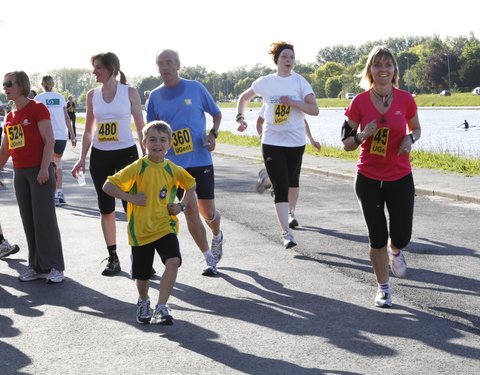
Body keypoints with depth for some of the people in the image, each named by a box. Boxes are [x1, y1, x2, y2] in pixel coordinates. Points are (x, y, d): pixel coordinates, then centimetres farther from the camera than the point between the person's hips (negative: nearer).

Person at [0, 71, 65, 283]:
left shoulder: (37, 109, -6)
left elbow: (49, 140, -12)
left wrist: (44, 168, -18)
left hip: (40, 170, -7)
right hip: (20, 173, 7)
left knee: (44, 218, -7)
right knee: (28, 221, 7)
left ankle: (54, 267, -1)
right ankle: (37, 266, 14)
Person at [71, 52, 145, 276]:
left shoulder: (129, 92, -3)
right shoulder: (92, 95, 5)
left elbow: (140, 127, 0)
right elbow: (88, 130, 12)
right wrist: (82, 158, 5)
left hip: (126, 153, -3)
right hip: (100, 156, 3)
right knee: (106, 209, 6)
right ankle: (113, 258, 16)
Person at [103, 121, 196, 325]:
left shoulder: (173, 170, 1)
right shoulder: (138, 168, -9)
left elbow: (191, 185, 21)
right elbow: (108, 186, -10)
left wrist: (182, 205, 7)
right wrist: (131, 198, -18)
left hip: (165, 226, 2)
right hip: (140, 229, -2)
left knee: (173, 261, -23)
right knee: (141, 275, 9)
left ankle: (161, 308, -16)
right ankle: (143, 301, 43)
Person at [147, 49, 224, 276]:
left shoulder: (195, 88, -1)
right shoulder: (155, 96, 5)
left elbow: (216, 114, 9)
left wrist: (213, 134, -8)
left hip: (201, 160, -1)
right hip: (175, 164, 1)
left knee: (207, 211, 2)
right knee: (190, 211, -3)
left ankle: (217, 236, 38)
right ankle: (208, 258, 13)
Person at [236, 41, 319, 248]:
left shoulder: (300, 81, -2)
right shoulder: (265, 82, 2)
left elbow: (314, 110, -9)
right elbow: (244, 97, 19)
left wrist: (292, 102, -20)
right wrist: (240, 118, 5)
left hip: (296, 141, 1)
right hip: (272, 142, -1)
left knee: (292, 181, 19)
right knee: (280, 187, -10)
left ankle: (291, 213, 47)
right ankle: (286, 233, -14)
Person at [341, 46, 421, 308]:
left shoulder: (405, 99, -4)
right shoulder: (360, 102, -6)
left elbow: (416, 129, 13)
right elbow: (346, 144, 0)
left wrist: (410, 138, -9)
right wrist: (363, 135, -21)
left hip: (400, 177, 1)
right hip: (368, 178, -1)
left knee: (401, 237, -1)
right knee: (377, 238, 6)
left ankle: (395, 251, 38)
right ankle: (383, 288, 25)